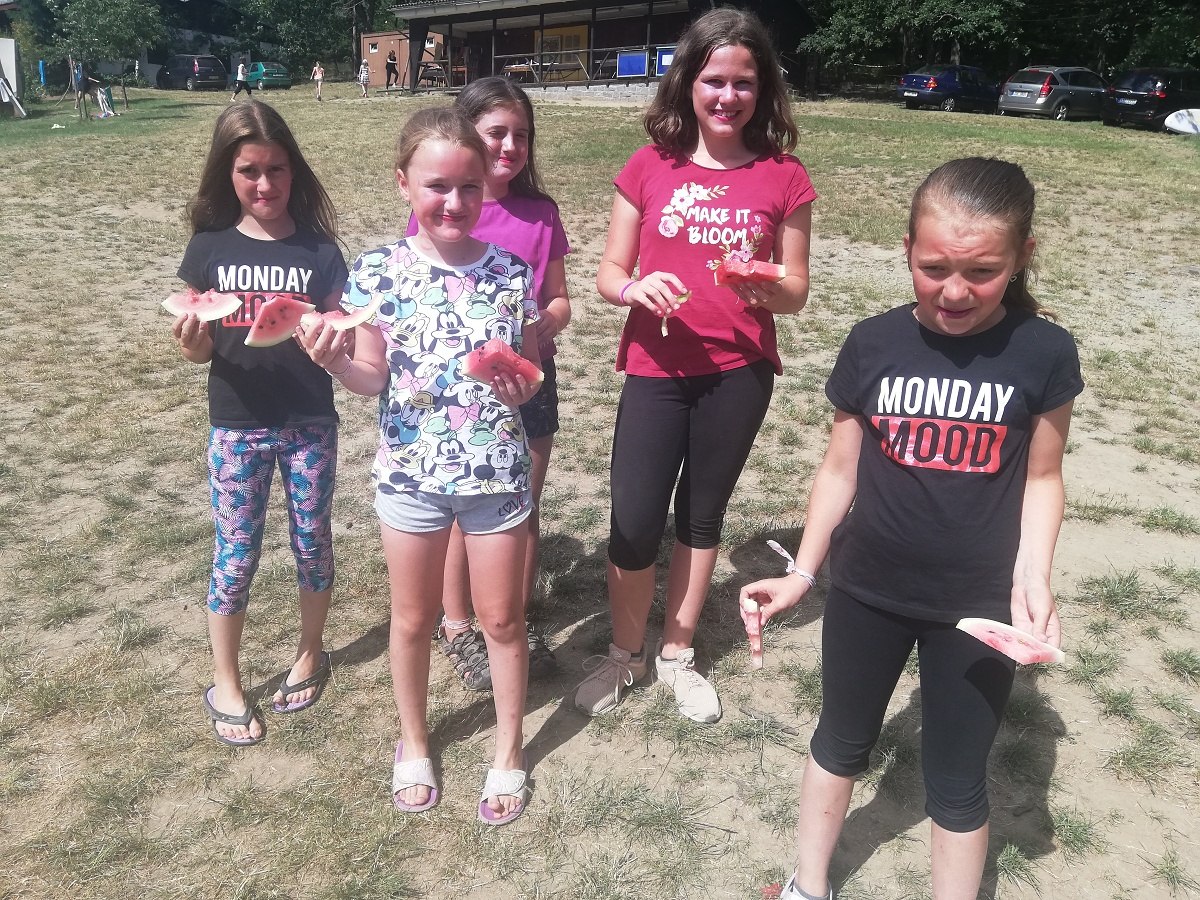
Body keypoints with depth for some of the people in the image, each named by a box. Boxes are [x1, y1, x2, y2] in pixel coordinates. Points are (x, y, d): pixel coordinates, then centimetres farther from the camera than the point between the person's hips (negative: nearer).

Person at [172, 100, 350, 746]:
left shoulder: (318, 250, -5)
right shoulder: (210, 246, -2)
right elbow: (197, 350, 1)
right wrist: (190, 340, -21)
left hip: (309, 423, 0)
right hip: (236, 426, 0)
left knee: (312, 542, 14)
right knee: (236, 554, 9)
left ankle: (310, 654, 37)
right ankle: (225, 686, 26)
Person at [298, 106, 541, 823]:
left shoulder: (511, 274, -5)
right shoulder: (379, 271, -7)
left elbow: (531, 373, 3)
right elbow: (373, 378, -1)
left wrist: (522, 388, -19)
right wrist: (332, 362, -20)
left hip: (496, 470, 0)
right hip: (410, 470, 0)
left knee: (502, 618, 13)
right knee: (413, 618, 16)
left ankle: (509, 750, 35)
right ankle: (414, 743, 41)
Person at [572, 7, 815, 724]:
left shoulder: (784, 177, 0)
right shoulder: (651, 167, 0)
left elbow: (796, 292, 3)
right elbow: (608, 274, 3)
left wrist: (765, 287, -19)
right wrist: (636, 289, -19)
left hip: (739, 374, 1)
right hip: (656, 371, 0)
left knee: (702, 515, 14)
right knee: (635, 521, 0)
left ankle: (677, 653, 33)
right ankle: (625, 652, 26)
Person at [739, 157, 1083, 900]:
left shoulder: (1044, 354, -11)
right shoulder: (873, 345, -9)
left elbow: (1040, 478, -2)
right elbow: (842, 467, 0)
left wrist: (1032, 577, -15)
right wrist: (803, 572, 1)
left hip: (977, 604, -2)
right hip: (866, 592, 2)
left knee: (957, 781, 13)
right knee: (841, 745, 21)